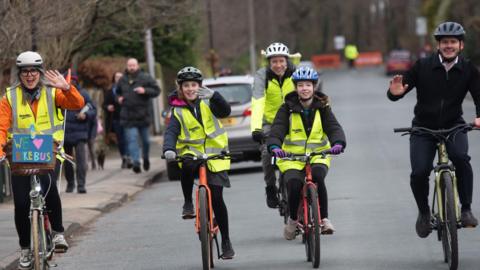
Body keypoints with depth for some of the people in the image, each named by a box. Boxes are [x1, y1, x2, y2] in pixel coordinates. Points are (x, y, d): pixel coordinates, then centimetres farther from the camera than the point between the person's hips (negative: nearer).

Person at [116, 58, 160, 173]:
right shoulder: (122, 80, 10)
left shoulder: (145, 78, -1)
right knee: (132, 139, -11)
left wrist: (145, 91, -17)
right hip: (128, 116, 1)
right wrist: (118, 98, 5)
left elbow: (156, 90, -1)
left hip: (143, 115, -1)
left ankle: (146, 158, 36)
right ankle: (136, 162, -15)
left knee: (145, 139, 11)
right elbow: (118, 92, 27)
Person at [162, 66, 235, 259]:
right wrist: (168, 149, -35)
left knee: (216, 199, -6)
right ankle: (188, 203, -14)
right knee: (188, 165, -38)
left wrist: (213, 96, -35)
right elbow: (171, 132, -14)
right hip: (191, 151, 0)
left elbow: (225, 112, -17)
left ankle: (226, 241, 8)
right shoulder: (178, 111, 0)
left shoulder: (207, 102, 1)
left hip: (214, 154, 0)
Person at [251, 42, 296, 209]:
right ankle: (271, 188, -2)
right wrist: (255, 128, -45)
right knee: (267, 152, -23)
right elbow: (258, 102, -31)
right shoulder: (262, 76, -18)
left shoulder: (294, 74, -13)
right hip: (269, 121, -2)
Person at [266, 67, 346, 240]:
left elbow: (334, 127, -11)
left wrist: (338, 143, -33)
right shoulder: (288, 108, 0)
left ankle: (324, 219, -18)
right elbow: (277, 130, -13)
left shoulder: (322, 107, 3)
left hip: (317, 155, 0)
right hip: (292, 157, 0)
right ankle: (292, 219, 4)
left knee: (318, 177, -32)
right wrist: (274, 146, -35)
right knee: (294, 186, -26)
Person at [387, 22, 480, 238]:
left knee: (461, 158, -30)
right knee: (419, 173, -17)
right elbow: (399, 91, -7)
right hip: (424, 127, 0)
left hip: (453, 125, 0)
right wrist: (395, 92, -31)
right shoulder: (423, 66, -7)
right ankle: (424, 212, 12)